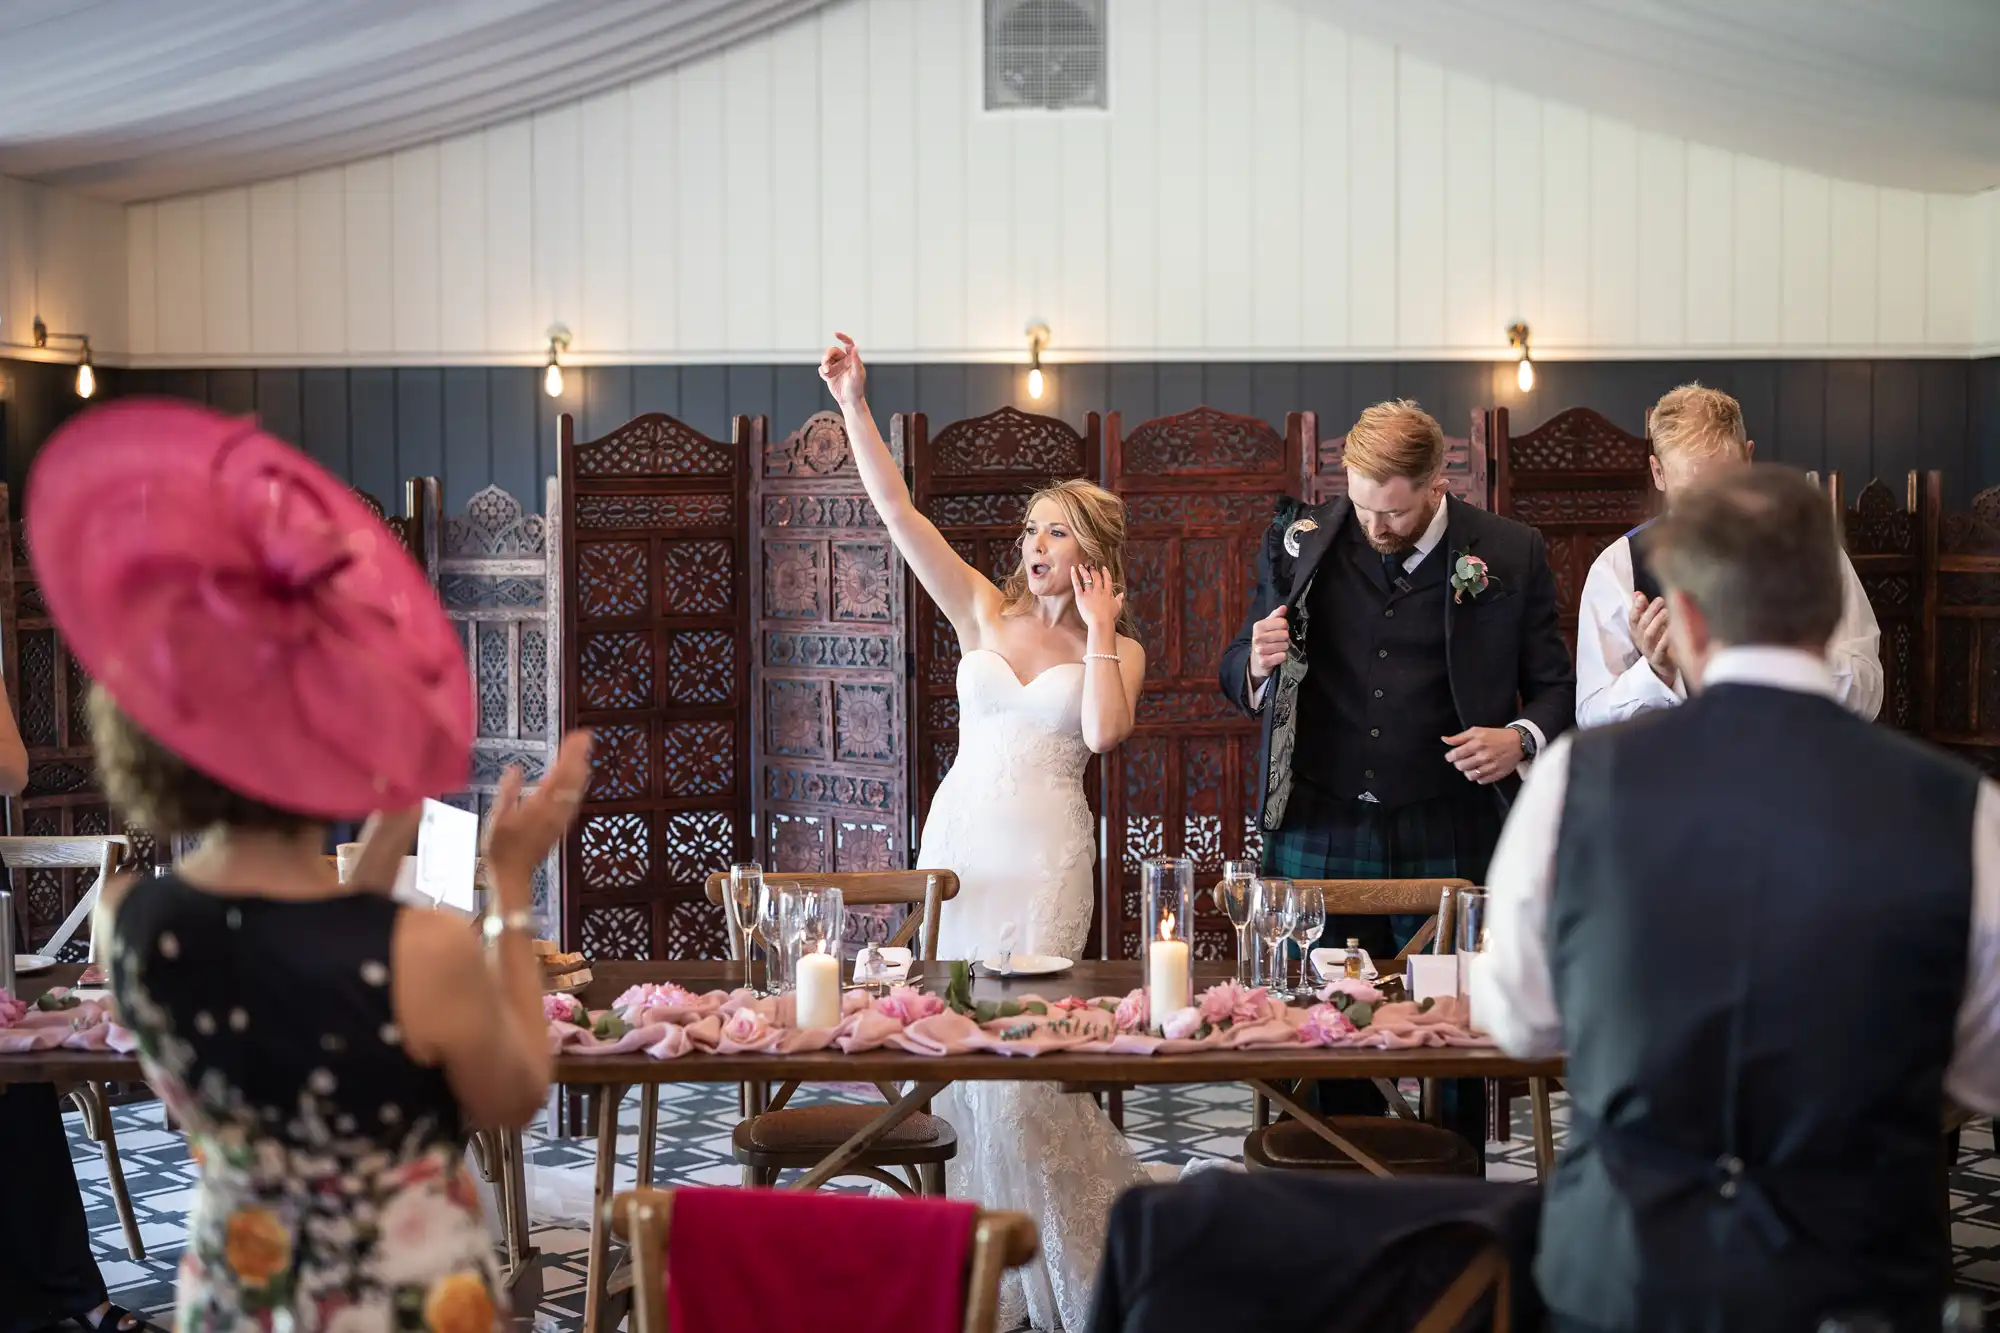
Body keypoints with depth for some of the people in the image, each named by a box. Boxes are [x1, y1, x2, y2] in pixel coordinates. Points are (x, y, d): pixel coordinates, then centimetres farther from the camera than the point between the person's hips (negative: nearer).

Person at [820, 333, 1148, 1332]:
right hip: (958, 834, 3)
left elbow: (1103, 733, -15)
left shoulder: (1117, 648, 6)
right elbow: (897, 511, 1)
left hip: (1046, 849, -3)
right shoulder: (985, 612, 9)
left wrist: (1098, 628, -6)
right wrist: (853, 406, -7)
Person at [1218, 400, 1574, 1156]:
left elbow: (1555, 687, 10)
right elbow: (1238, 681, 15)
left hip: (1449, 840, -1)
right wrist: (1259, 665, -9)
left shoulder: (1510, 556, 3)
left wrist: (1522, 739, -11)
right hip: (1320, 837, 1)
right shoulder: (1298, 546, 7)